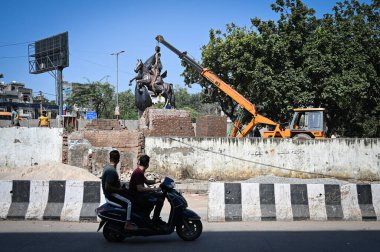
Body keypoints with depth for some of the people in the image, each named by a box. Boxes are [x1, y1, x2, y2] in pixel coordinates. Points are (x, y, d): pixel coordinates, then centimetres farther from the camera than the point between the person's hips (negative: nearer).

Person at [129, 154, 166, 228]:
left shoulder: (140, 171, 11)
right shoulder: (138, 173, -21)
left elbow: (146, 182, 20)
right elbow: (140, 188, -29)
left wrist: (155, 181, -1)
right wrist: (154, 189, -28)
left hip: (140, 194, 11)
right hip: (137, 197, -11)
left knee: (161, 196, 14)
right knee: (159, 201, -22)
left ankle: (156, 217, 18)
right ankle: (155, 221, -9)